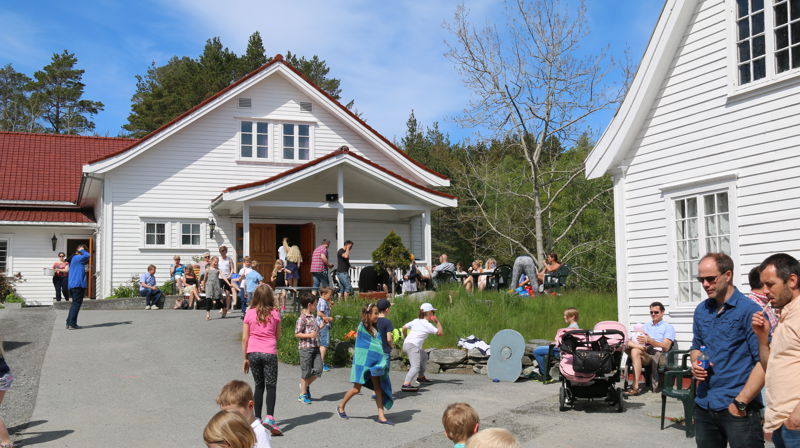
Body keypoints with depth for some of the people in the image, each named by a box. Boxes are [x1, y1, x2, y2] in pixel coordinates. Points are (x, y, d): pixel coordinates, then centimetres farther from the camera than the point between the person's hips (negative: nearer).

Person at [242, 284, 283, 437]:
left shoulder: (249, 314, 0)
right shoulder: (275, 314, -1)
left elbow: (244, 338, 1)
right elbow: (278, 336, 7)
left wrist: (245, 358, 9)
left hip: (253, 352, 2)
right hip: (269, 352, -2)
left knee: (259, 386, 15)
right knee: (271, 386, 0)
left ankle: (257, 419, 17)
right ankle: (269, 417, -18)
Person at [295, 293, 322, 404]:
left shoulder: (313, 317, 14)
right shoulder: (302, 318, -12)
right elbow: (297, 334, -14)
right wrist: (310, 335, -23)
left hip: (315, 347, 7)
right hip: (305, 347, -7)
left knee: (318, 369, 3)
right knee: (306, 372, 1)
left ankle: (306, 385, 26)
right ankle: (303, 394, 15)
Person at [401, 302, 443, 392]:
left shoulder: (415, 321, 15)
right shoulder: (428, 325, -5)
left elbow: (404, 328, 18)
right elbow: (440, 333, -5)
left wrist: (406, 337, 33)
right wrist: (438, 322, 5)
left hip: (406, 344, 9)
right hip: (413, 346, -9)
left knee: (424, 356, 30)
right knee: (416, 367, -19)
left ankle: (421, 377, 40)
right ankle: (406, 385, -38)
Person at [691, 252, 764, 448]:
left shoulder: (749, 311, -10)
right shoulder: (701, 310, 10)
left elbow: (763, 362, -14)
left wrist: (740, 402, -17)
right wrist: (696, 364, 1)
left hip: (739, 409, -6)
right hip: (704, 406, 6)